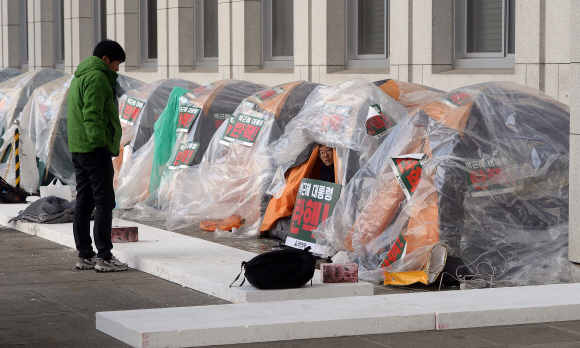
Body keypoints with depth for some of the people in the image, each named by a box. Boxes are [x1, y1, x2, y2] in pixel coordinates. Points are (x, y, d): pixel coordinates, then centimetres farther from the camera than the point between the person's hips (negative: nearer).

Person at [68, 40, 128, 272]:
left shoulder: (79, 78, 22)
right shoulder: (97, 77, -11)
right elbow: (92, 114, -20)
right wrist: (100, 144, -23)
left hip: (78, 149, 10)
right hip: (94, 149, -10)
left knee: (84, 203, 11)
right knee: (104, 202, -8)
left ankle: (85, 256, 14)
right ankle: (104, 257, -9)